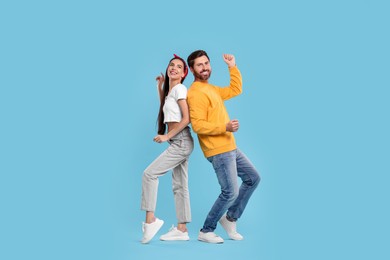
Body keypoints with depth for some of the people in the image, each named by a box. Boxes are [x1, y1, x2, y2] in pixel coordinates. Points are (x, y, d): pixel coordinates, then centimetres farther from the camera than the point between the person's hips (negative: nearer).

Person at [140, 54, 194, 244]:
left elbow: (186, 119, -17)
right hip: (178, 143, 9)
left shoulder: (179, 89, -10)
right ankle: (181, 229, 12)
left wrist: (166, 136, -14)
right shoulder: (170, 91, 16)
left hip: (181, 142, -9)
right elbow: (164, 109, 32)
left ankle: (150, 219, -7)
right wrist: (160, 87, 22)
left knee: (149, 174, -11)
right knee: (179, 186, 8)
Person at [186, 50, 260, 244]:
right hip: (219, 151, -10)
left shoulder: (212, 89, 17)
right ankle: (206, 232, 6)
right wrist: (225, 127, -29)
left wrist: (233, 67, 21)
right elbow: (198, 125, -22)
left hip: (230, 148, 10)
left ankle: (230, 217, 25)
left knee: (253, 178, 16)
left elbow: (235, 90, 29)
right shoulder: (196, 93, -14)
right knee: (231, 192, -10)